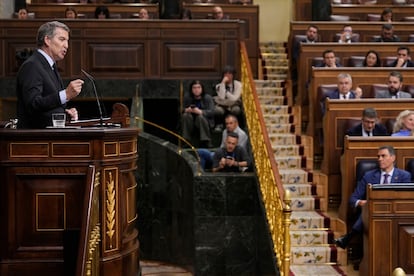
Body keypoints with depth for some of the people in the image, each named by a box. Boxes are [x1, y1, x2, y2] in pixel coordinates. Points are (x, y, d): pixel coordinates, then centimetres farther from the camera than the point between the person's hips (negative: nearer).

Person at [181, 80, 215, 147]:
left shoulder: (208, 98, -10)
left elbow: (211, 112, -21)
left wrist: (200, 112, -37)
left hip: (205, 120, -3)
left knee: (200, 117, -35)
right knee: (185, 116, -27)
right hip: (191, 123, 3)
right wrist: (186, 110, -24)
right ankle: (187, 141, -19)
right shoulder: (187, 98, 0)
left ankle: (206, 142, -30)